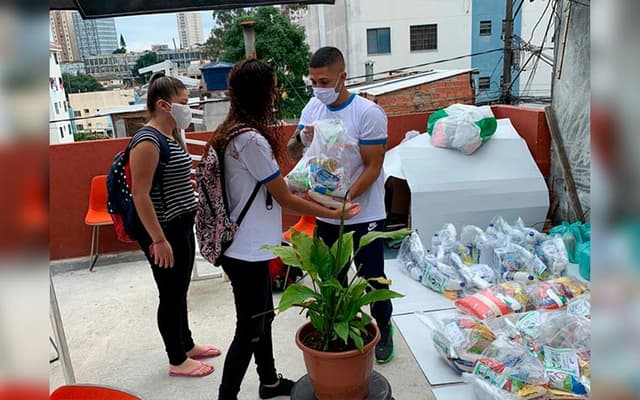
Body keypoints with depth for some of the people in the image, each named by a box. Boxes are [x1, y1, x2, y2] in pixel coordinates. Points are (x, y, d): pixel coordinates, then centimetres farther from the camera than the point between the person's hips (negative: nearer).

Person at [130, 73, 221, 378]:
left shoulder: (172, 135, 10)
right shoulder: (148, 140, -19)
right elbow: (140, 194, -23)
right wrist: (159, 240, -23)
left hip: (182, 226, 9)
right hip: (163, 231, -9)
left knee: (180, 291, 20)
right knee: (171, 295, 5)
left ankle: (186, 344, 37)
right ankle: (177, 361, 21)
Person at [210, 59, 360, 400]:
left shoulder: (234, 132, 8)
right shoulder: (251, 139, -23)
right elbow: (285, 199, -17)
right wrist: (336, 214, -7)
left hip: (247, 247, 10)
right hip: (246, 253, -10)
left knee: (262, 317, 23)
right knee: (249, 330, 4)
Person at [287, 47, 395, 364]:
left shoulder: (368, 112, -15)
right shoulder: (312, 108, 1)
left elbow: (373, 167, -16)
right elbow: (292, 153, 5)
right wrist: (301, 139, -18)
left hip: (363, 215, -5)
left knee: (372, 277, 11)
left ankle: (383, 330, 34)